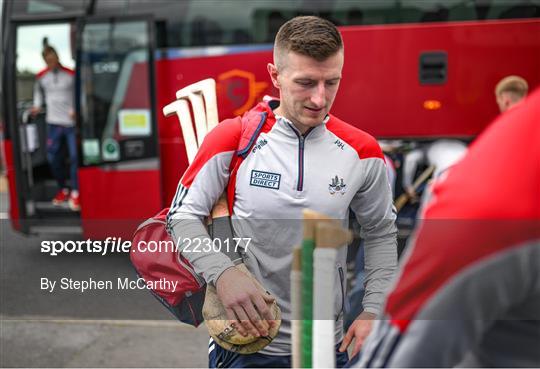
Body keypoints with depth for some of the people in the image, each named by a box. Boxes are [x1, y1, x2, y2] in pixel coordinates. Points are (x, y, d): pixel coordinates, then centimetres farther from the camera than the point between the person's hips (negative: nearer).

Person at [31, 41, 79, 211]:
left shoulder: (71, 75, -5)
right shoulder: (41, 77, 4)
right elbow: (39, 92, 22)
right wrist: (37, 106, 6)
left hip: (72, 122, -3)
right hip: (53, 122, 4)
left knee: (75, 156, -4)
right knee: (53, 157, 6)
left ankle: (75, 192, 9)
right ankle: (62, 189, 25)